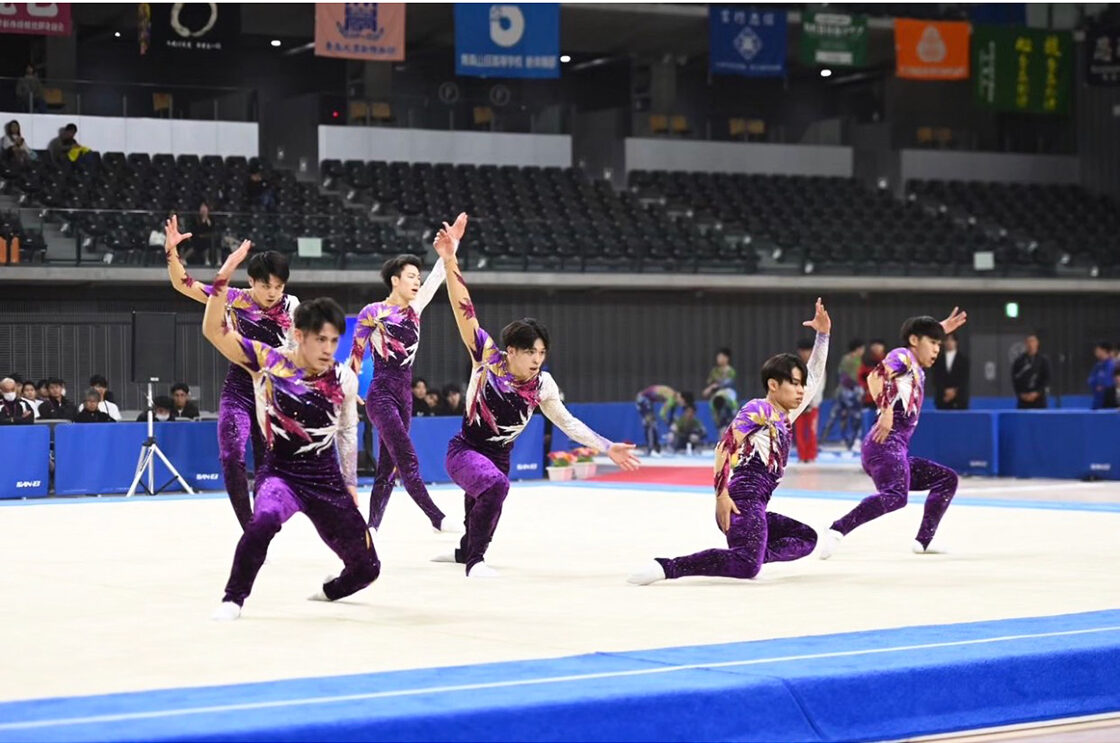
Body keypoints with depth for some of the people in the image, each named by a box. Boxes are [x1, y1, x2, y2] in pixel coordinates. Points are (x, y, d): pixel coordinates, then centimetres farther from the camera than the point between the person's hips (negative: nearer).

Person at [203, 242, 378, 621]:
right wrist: (224, 277, -28)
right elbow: (214, 330, -18)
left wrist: (350, 486, 15)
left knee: (367, 568, 8)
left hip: (327, 481, 4)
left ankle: (330, 590, 46)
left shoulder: (343, 379, -1)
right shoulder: (267, 361, -8)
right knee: (264, 521, -39)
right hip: (279, 472, -4)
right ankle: (233, 599, -19)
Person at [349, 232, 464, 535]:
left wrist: (453, 241, -1)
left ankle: (372, 526, 11)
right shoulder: (373, 312, -6)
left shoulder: (414, 309, 11)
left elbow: (437, 276, 7)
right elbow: (355, 356, -3)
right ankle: (437, 518, -16)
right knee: (407, 460, -14)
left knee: (388, 466, 7)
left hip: (404, 394, 7)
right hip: (382, 394, -7)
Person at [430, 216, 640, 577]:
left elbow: (567, 422, 6)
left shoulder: (542, 385, -7)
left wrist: (608, 448, 1)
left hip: (498, 459, 5)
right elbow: (465, 311, -24)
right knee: (496, 485, -35)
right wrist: (450, 262, -33)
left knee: (483, 513, 22)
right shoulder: (488, 358, -17)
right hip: (464, 451, -5)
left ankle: (465, 552, 58)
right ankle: (474, 560, -21)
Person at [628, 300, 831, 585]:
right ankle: (666, 567, -29)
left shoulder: (786, 417, 22)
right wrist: (721, 495, -22)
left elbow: (815, 378, 30)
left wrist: (823, 334, 24)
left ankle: (749, 557, -2)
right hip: (742, 500, -10)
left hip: (755, 509, 10)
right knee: (746, 567, -27)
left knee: (806, 538, 18)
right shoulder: (758, 410, -3)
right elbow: (724, 447, -13)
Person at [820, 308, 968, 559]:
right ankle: (838, 530, -39)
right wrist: (886, 411, -29)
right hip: (886, 444, -10)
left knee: (947, 479, 19)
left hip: (898, 451, 10)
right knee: (895, 495, -33)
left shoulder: (917, 370, 28)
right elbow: (878, 375, -21)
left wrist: (941, 330, 54)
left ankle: (923, 540, 7)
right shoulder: (902, 356, 1)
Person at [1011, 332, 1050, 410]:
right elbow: (1014, 380, 6)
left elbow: (1046, 380, 1)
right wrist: (1021, 394, -6)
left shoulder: (1044, 361, 6)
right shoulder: (1019, 361, 7)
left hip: (1039, 399, 0)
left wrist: (1037, 393, -10)